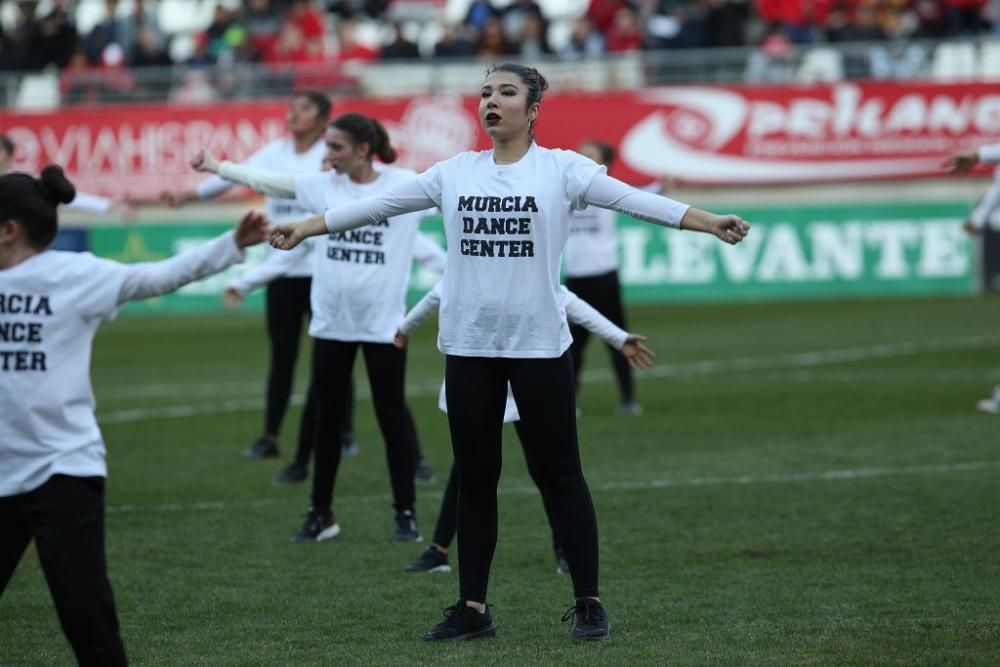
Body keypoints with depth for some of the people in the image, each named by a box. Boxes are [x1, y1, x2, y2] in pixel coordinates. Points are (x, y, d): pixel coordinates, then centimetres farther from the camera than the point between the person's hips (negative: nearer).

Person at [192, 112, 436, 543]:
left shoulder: (404, 185, -4)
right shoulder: (323, 186, 4)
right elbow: (269, 182, 4)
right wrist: (218, 167, 1)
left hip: (382, 324, -4)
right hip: (331, 323, 4)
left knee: (392, 418, 3)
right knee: (327, 419, 10)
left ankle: (406, 514, 12)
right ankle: (321, 513, 19)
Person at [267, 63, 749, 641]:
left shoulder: (561, 169, -3)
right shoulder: (456, 173, 7)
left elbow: (633, 199, -12)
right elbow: (379, 205, 11)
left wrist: (708, 221, -23)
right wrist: (304, 228, 11)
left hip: (540, 344, -4)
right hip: (469, 347, 4)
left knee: (561, 474, 1)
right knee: (474, 478, 8)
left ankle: (588, 603, 9)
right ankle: (473, 608, 15)